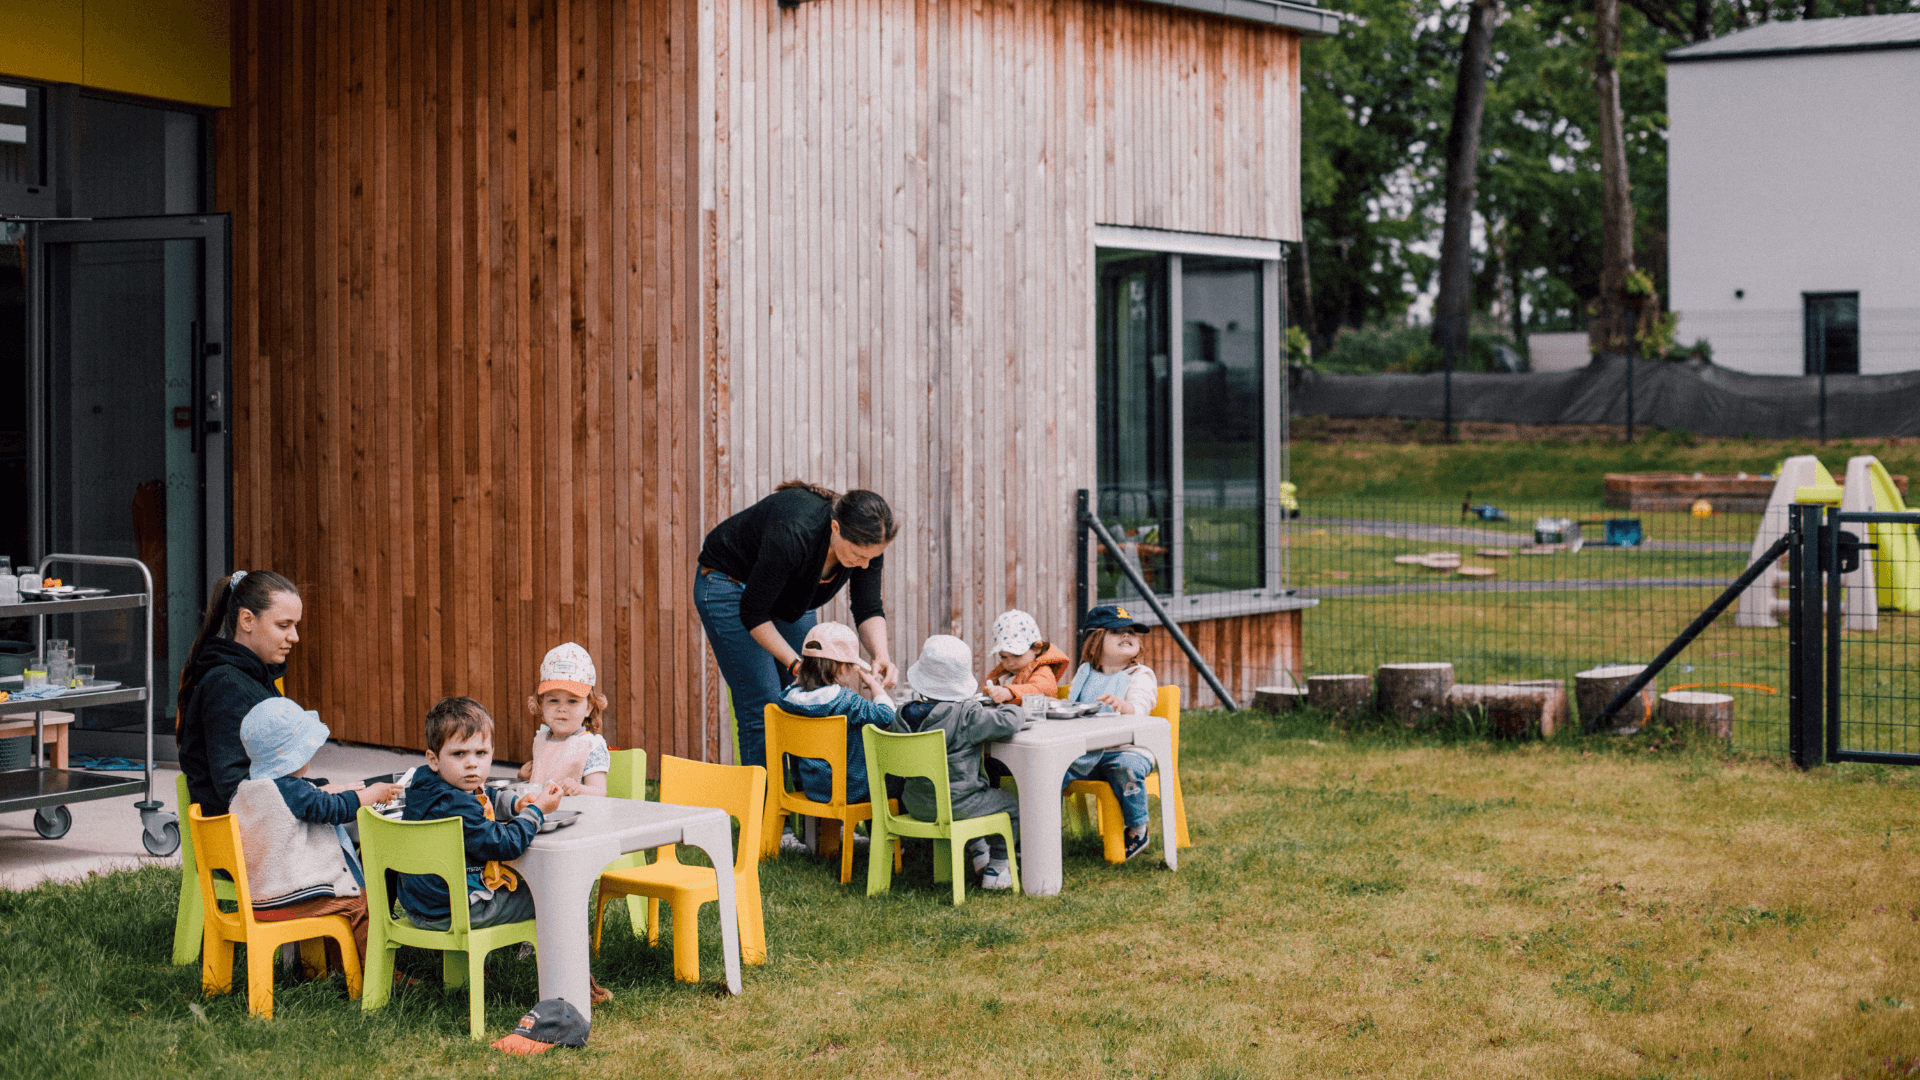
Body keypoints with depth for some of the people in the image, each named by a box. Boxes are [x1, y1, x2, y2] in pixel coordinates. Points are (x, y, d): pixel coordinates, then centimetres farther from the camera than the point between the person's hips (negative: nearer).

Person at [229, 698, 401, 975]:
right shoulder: (293, 790, -20)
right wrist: (375, 793, 1)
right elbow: (337, 809, -14)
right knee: (358, 904, 1)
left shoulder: (244, 789, 6)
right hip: (292, 897, -9)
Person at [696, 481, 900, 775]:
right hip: (730, 587, -6)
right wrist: (797, 664, -35)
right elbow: (753, 614, -29)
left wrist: (881, 655, -32)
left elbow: (868, 609, -13)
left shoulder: (866, 541, -23)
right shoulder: (792, 534, -40)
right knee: (763, 709, -13)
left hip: (788, 594, 6)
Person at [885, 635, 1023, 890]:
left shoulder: (903, 716, -6)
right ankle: (996, 867, 22)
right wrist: (1010, 709, -1)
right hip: (954, 806, -6)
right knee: (1013, 804, 19)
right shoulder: (967, 716, -24)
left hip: (915, 805, 6)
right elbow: (1010, 722, -28)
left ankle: (978, 851, 43)